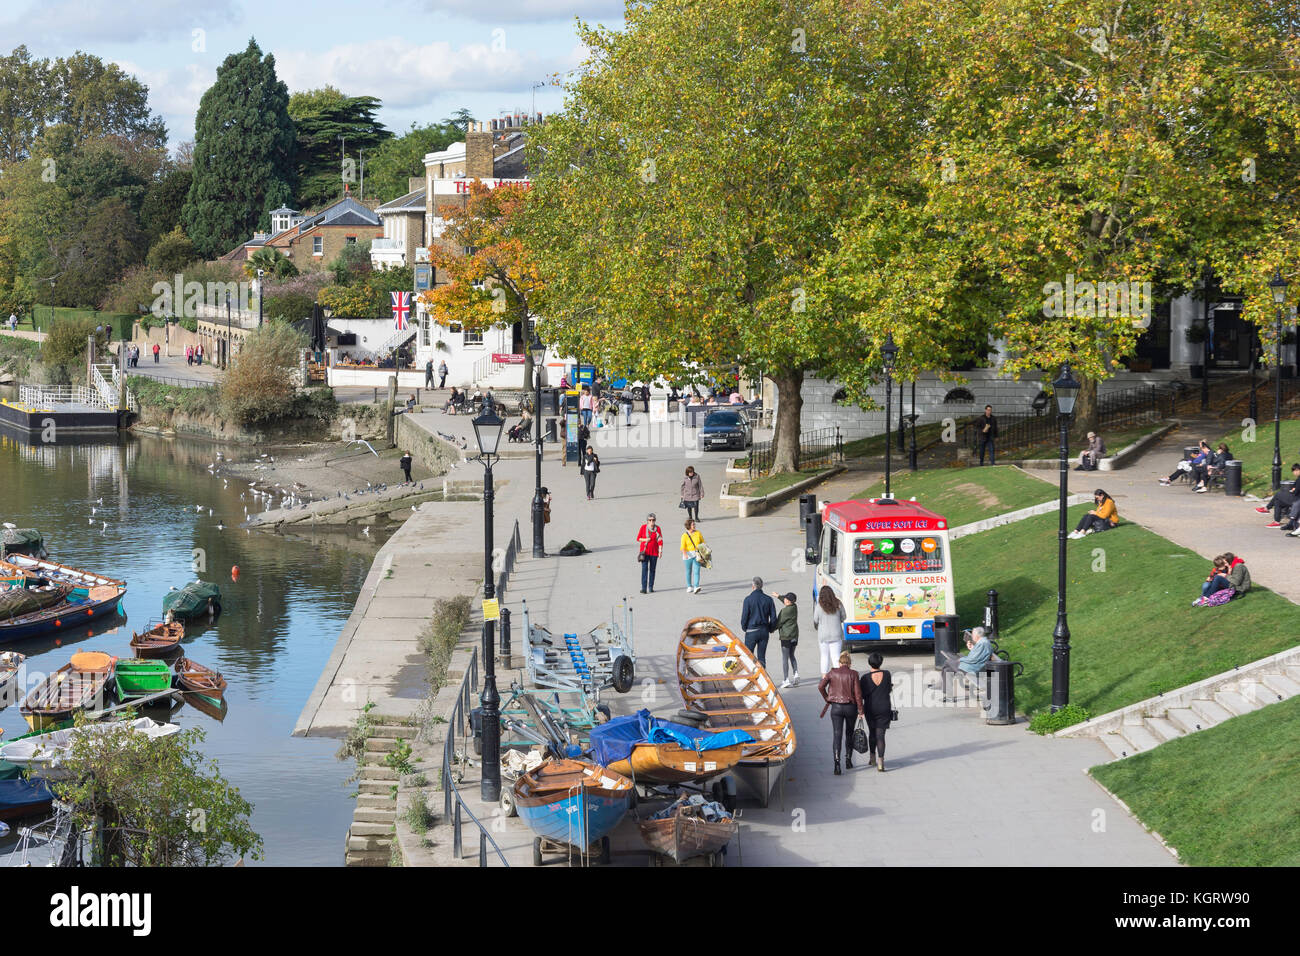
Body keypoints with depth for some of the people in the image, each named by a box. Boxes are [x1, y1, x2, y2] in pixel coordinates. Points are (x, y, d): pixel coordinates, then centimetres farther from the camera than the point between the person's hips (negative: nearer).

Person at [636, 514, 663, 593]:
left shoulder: (657, 528, 0)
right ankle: (643, 588, -13)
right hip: (645, 551, -1)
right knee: (644, 569, -10)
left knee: (652, 569, 6)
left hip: (654, 552, 1)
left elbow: (660, 540, -2)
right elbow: (638, 538, 6)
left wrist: (660, 550, -13)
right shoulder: (643, 527, -1)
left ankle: (651, 587, 14)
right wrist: (645, 539, -14)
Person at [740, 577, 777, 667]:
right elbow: (773, 617, 1)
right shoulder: (768, 599, 0)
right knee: (762, 656, 9)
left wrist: (744, 628, 8)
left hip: (751, 630, -3)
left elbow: (744, 616, -9)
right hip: (764, 631, 3)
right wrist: (771, 629, 15)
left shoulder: (748, 599, -10)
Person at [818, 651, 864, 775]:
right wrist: (860, 710, -2)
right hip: (851, 707, 0)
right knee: (849, 734, 19)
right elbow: (858, 693, -8)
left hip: (836, 707, 0)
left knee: (837, 735, -4)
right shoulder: (853, 674, -4)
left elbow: (821, 687, -6)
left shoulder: (832, 673, -1)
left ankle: (837, 761, -22)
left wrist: (827, 699, 10)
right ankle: (848, 760, 29)